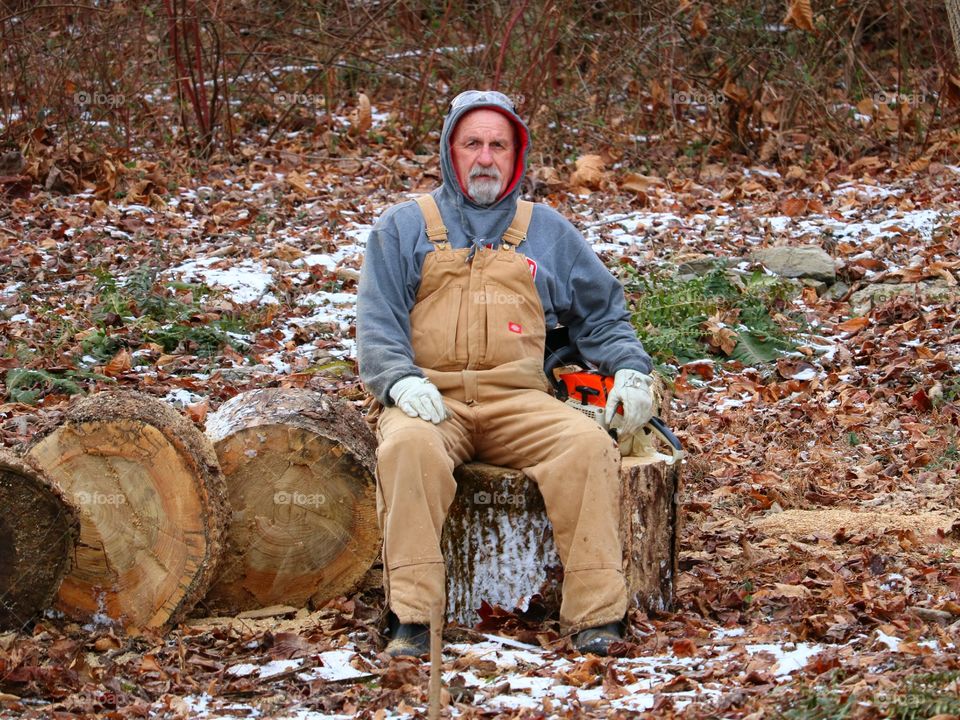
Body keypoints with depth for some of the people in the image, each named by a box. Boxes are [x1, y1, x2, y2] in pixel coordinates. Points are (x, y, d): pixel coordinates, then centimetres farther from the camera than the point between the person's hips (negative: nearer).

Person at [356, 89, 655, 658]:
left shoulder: (546, 231, 22)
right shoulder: (404, 227, 16)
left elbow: (601, 313, 26)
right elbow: (376, 324, 6)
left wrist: (629, 367, 6)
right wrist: (401, 380, -14)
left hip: (518, 400, 2)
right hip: (428, 397, -2)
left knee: (589, 445, -28)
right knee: (410, 446, -37)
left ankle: (596, 614, -28)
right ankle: (412, 617, -38)